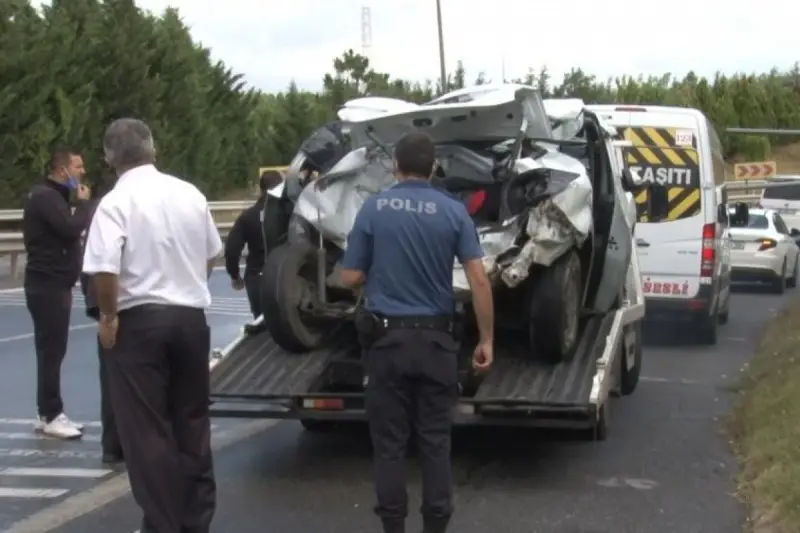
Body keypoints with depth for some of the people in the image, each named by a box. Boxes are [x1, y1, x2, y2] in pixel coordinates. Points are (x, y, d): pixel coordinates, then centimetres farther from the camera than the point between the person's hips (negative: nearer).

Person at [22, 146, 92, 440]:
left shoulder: (54, 195, 19)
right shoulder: (45, 196, -14)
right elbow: (72, 228, -24)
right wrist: (83, 203, -11)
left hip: (55, 283, 11)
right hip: (47, 284, -11)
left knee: (53, 350, 12)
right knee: (51, 350, -7)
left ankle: (50, 413, 17)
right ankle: (50, 416, -3)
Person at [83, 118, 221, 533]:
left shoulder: (115, 202, -12)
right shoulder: (190, 194, 6)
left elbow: (104, 269, -23)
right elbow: (211, 255, 16)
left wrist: (108, 316, -9)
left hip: (139, 321, -5)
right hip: (191, 316, 6)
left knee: (147, 430, 2)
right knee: (192, 422, 16)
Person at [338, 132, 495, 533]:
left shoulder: (373, 208, -3)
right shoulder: (453, 211, -2)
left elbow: (350, 278, 0)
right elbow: (479, 280, -8)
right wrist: (486, 339, -1)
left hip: (387, 337, -1)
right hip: (436, 338, 1)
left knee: (389, 442, 7)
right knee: (435, 440, 9)